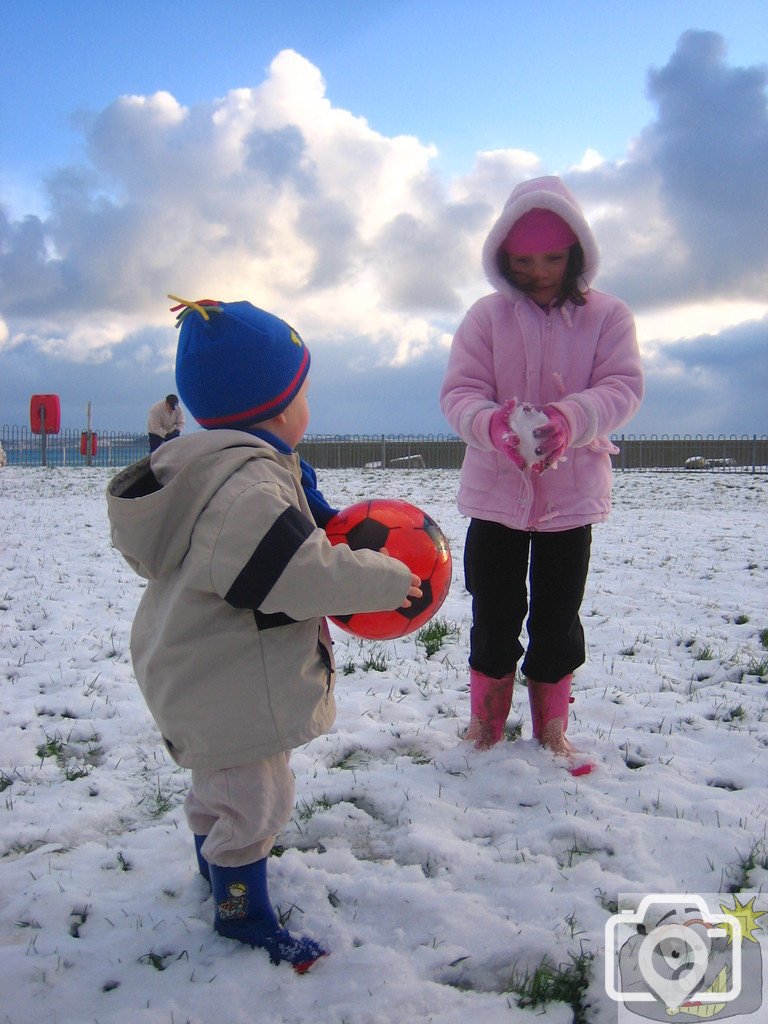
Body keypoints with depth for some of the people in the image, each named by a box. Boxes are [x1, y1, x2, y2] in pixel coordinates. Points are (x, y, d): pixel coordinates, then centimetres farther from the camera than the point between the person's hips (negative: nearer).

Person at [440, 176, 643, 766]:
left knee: (558, 617, 11)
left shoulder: (608, 316, -2)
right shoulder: (486, 316, -3)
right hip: (495, 490, 0)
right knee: (494, 614, 10)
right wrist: (493, 424, -32)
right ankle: (485, 722, 30)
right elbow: (458, 391, -9)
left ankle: (551, 728, 31)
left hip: (573, 492, 0)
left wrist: (570, 418, -33)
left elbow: (623, 387, -11)